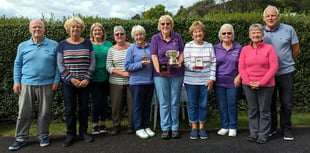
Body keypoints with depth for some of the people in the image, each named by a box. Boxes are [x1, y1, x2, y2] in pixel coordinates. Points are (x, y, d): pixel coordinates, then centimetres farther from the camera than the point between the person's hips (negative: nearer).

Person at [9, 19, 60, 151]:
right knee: (24, 113, 6)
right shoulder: (23, 46, 7)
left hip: (47, 85, -1)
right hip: (26, 84, 2)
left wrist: (56, 80, -5)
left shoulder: (54, 45, 1)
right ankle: (21, 138, 19)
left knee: (45, 113, 7)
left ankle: (43, 136, 23)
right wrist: (16, 81, 3)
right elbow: (18, 65, 10)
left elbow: (58, 65, 2)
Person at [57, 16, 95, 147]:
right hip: (68, 82, 0)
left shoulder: (87, 43, 5)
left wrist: (87, 78, -10)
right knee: (69, 109, 4)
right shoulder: (63, 44, 3)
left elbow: (92, 62, 2)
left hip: (85, 82, 1)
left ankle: (83, 131, 23)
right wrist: (71, 79, -12)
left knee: (84, 107, 8)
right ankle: (70, 134, 18)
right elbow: (60, 64, -1)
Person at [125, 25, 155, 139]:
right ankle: (139, 128, 16)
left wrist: (150, 62, -2)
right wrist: (141, 64, -17)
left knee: (147, 105, 13)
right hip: (137, 82, -4)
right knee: (138, 106, 4)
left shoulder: (150, 47, 9)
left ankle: (146, 126, 26)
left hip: (150, 81, 4)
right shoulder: (131, 49, -1)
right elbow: (127, 66, -7)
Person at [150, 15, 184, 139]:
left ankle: (175, 128, 18)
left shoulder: (177, 37, 8)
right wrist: (158, 70, -16)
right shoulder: (155, 38, 4)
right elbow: (154, 56, -3)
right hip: (161, 74, -1)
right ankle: (165, 129, 13)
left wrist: (179, 62, -12)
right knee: (164, 103, 3)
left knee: (175, 102, 7)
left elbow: (182, 53, 9)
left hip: (176, 73, 1)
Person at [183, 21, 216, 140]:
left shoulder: (209, 46, 7)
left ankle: (202, 127, 22)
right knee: (193, 105, 6)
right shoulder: (188, 46, 1)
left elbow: (213, 63, 4)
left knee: (203, 104, 8)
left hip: (205, 81, 2)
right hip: (191, 81, -1)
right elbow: (186, 63, -6)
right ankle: (194, 127, 20)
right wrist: (194, 66, -26)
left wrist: (212, 78, -3)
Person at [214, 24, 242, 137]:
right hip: (219, 82, 1)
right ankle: (224, 126, 20)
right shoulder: (216, 48, 5)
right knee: (221, 105, 6)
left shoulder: (238, 48, 4)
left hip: (233, 82, -1)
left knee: (232, 105, 5)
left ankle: (232, 127, 20)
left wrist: (239, 77, -6)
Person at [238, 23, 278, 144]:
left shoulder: (269, 48, -2)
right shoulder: (245, 49, 6)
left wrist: (261, 82, -13)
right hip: (248, 85, 3)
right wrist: (248, 81, -9)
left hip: (266, 85, -2)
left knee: (264, 111, 6)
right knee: (252, 110, 11)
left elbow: (274, 67, -7)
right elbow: (241, 67, 4)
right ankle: (253, 133, 24)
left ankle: (263, 135, 18)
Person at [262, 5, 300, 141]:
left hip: (286, 72, -1)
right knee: (270, 102, 12)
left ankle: (286, 129, 23)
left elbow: (296, 50, 5)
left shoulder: (288, 29, -3)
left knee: (287, 103, 6)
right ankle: (271, 128, 28)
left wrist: (285, 62, 8)